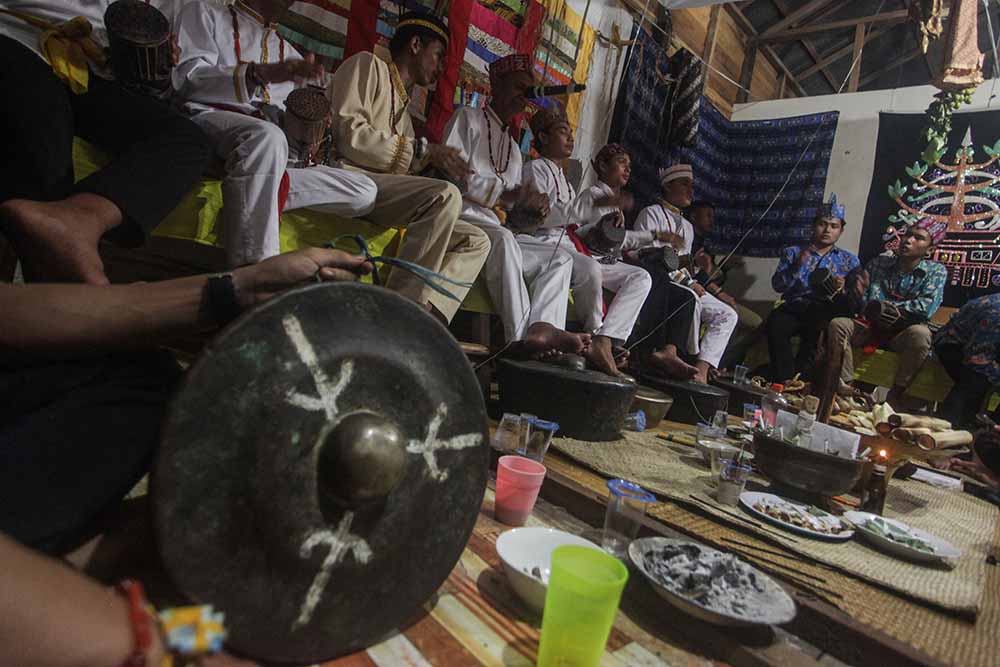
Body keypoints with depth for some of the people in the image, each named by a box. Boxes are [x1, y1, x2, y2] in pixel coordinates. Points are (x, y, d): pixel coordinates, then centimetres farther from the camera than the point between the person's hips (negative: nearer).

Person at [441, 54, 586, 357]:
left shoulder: (514, 148, 30)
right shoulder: (468, 118, 8)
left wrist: (532, 203, 0)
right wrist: (509, 194, -16)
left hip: (494, 227, 7)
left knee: (559, 257, -7)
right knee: (502, 238, -38)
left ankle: (543, 327, -31)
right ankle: (521, 336, -42)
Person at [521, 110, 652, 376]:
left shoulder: (563, 177, 31)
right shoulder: (535, 169, 6)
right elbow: (543, 216, -12)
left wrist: (605, 217, 6)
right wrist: (593, 202, -18)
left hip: (574, 246, 8)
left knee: (640, 277, -8)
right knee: (589, 269, -40)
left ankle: (603, 343, -27)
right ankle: (596, 335, -18)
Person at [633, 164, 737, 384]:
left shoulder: (688, 227, 28)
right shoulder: (651, 213, 2)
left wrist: (693, 282, 1)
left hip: (685, 285, 8)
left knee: (727, 315, -9)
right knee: (689, 298, -36)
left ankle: (702, 369, -21)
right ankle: (693, 358, -20)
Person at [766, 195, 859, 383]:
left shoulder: (849, 260, 17)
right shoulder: (792, 252, 16)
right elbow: (777, 285, 2)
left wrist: (840, 290, -15)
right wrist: (798, 265, -12)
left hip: (825, 312, 1)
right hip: (794, 308, -1)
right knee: (775, 324, -35)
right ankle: (784, 380, -26)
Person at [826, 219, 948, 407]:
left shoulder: (936, 271, 2)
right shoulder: (879, 263, 7)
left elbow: (926, 308, -16)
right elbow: (859, 308, 7)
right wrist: (860, 294, -16)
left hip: (904, 334, -2)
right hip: (872, 328, 2)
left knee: (920, 333, -35)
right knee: (837, 324, -24)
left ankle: (896, 395, -19)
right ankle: (846, 387, -21)